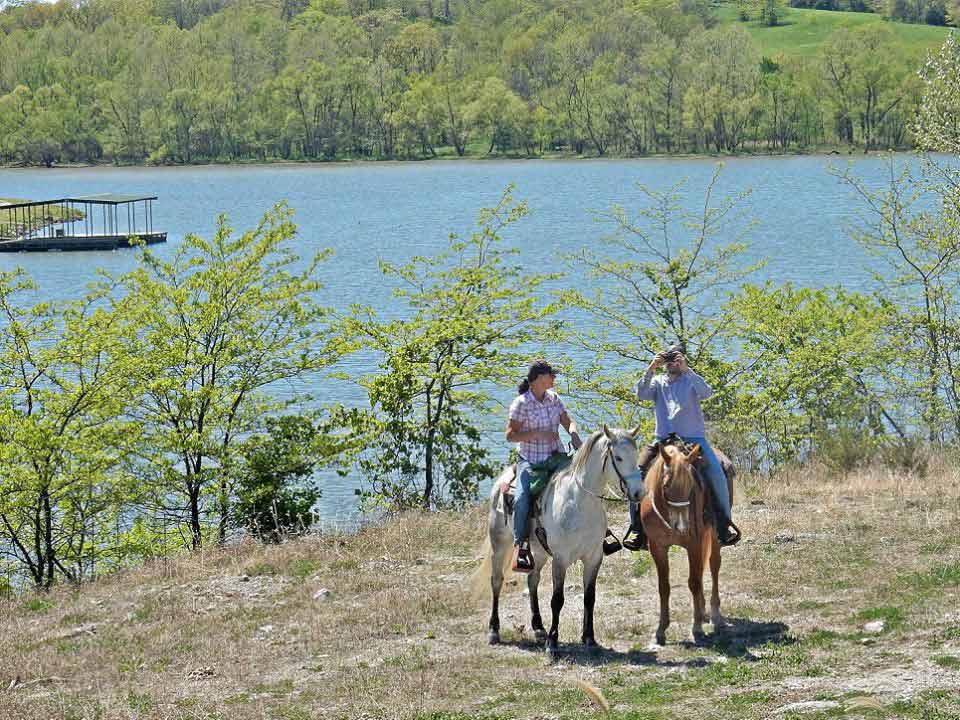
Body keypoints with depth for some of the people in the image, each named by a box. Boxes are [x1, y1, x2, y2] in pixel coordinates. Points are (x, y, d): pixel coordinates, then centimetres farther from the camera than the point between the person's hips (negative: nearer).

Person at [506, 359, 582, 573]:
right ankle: (521, 545, -17)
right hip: (529, 461, -5)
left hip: (555, 457, 5)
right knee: (522, 498, -26)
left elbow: (567, 422, 13)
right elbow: (510, 435, -11)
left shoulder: (554, 399, 7)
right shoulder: (521, 403, -10)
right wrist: (537, 434, -21)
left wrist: (573, 433, -10)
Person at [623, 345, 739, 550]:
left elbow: (706, 392, -14)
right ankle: (636, 527, -8)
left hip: (693, 438, -2)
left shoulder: (691, 381, 8)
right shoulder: (658, 382, 14)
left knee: (716, 473, -20)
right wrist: (651, 369, -17)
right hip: (663, 439, 2)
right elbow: (642, 393, -6)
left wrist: (686, 370, -21)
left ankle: (724, 525, -11)